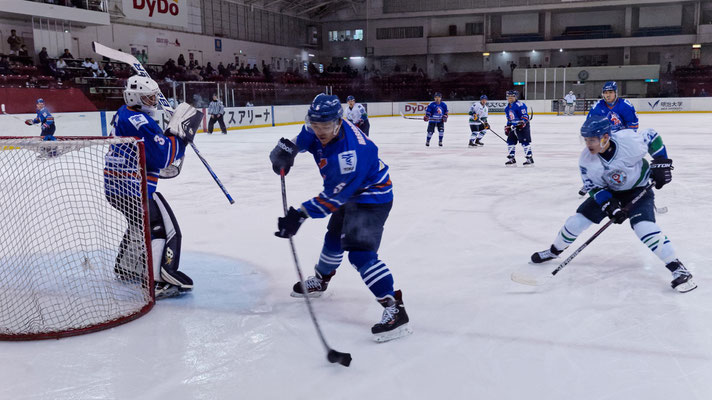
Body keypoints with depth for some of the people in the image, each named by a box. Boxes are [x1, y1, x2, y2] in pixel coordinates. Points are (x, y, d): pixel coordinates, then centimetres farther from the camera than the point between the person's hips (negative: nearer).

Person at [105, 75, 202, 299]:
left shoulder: (124, 115, 15)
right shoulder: (138, 121, -18)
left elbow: (148, 149, 17)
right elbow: (162, 157, -23)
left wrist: (167, 134, 3)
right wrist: (180, 134, -15)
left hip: (114, 185, 11)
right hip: (133, 187, -11)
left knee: (141, 223, 30)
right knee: (165, 228, -10)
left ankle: (125, 268, 43)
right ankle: (159, 282, -19)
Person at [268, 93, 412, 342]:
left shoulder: (350, 152, -36)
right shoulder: (317, 130, -11)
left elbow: (334, 196, -32)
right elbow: (302, 139, 9)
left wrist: (301, 214, -32)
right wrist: (286, 148, -14)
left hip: (373, 196, -9)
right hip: (350, 193, 10)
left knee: (360, 252, -22)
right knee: (334, 239, 25)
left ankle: (394, 308, -23)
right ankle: (320, 280, 52)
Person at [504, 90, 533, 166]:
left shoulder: (519, 105, -14)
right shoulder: (507, 108, 15)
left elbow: (525, 115, -19)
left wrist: (522, 122, -31)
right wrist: (507, 127, 17)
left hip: (523, 126, -9)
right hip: (514, 127, 9)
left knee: (525, 141, -10)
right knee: (510, 141, 6)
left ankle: (530, 159, -5)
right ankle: (511, 159, 14)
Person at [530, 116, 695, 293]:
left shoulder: (629, 141, -31)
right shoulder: (586, 159, -21)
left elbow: (652, 137, -10)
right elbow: (593, 186, -11)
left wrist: (661, 163, -15)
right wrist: (609, 206, -24)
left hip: (638, 189, -3)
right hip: (608, 191, 4)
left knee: (644, 227, -25)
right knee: (578, 220, -2)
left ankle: (678, 268, -14)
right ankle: (554, 250, 25)